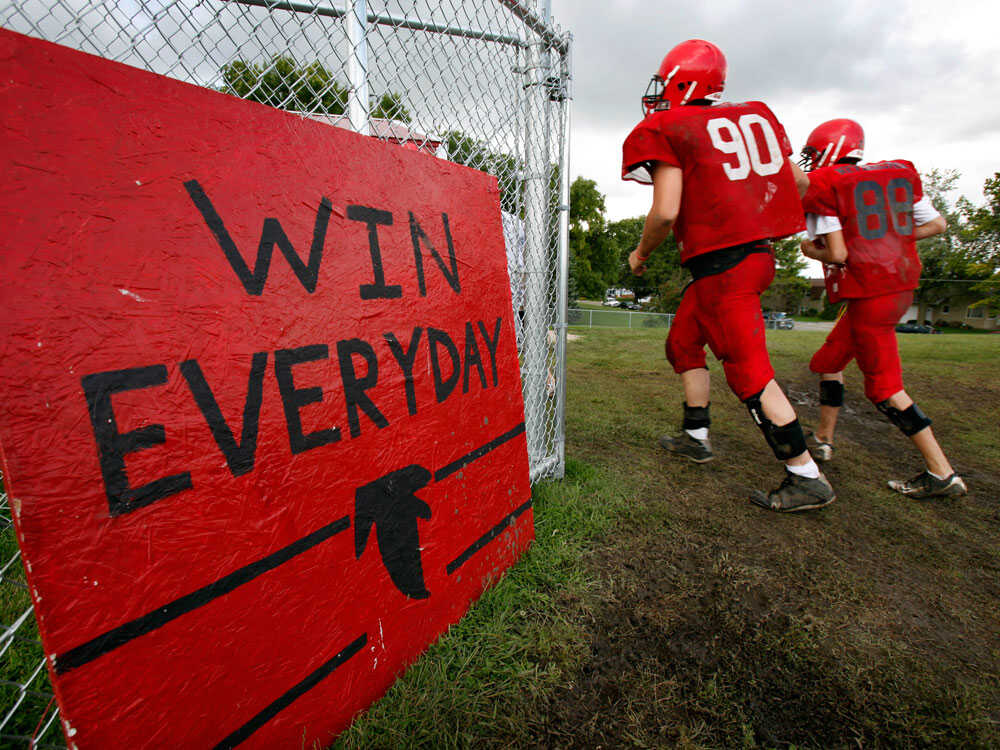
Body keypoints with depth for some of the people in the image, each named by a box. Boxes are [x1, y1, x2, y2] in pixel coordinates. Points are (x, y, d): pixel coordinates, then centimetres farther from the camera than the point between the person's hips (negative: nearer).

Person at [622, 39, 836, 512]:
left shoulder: (667, 130, -4)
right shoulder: (754, 116, 18)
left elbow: (665, 212, -15)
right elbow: (798, 184, 19)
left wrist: (640, 254, 2)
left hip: (720, 262, -9)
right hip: (755, 254, 9)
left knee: (749, 373, -3)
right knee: (683, 343, 20)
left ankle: (807, 479, 6)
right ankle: (695, 437, 31)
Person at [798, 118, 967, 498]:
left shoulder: (823, 186, -8)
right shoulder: (899, 173, 14)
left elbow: (837, 254, -13)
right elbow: (937, 224, 17)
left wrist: (809, 249, 6)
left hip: (869, 295, -9)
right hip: (901, 285, 9)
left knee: (884, 387, -1)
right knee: (829, 361, 18)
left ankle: (942, 474, 5)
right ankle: (823, 439, 28)